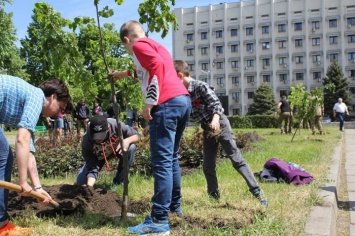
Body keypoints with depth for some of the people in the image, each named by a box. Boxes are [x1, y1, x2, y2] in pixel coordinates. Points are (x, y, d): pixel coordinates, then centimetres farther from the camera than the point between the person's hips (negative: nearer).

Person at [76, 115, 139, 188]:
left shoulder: (116, 125, -38)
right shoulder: (87, 142, -37)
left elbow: (136, 135, -24)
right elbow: (91, 168, -32)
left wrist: (128, 140, -46)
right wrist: (89, 186, -50)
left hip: (116, 149, 1)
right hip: (99, 157, 0)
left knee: (131, 148, -33)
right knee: (81, 182, -14)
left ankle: (117, 183, -15)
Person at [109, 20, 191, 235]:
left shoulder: (139, 45, 3)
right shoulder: (156, 45, 30)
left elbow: (157, 66, -15)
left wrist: (150, 103, -15)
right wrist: (126, 73, 59)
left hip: (167, 104, -9)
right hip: (183, 100, 10)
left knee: (161, 162, -10)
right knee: (171, 158, 19)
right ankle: (175, 206, 29)